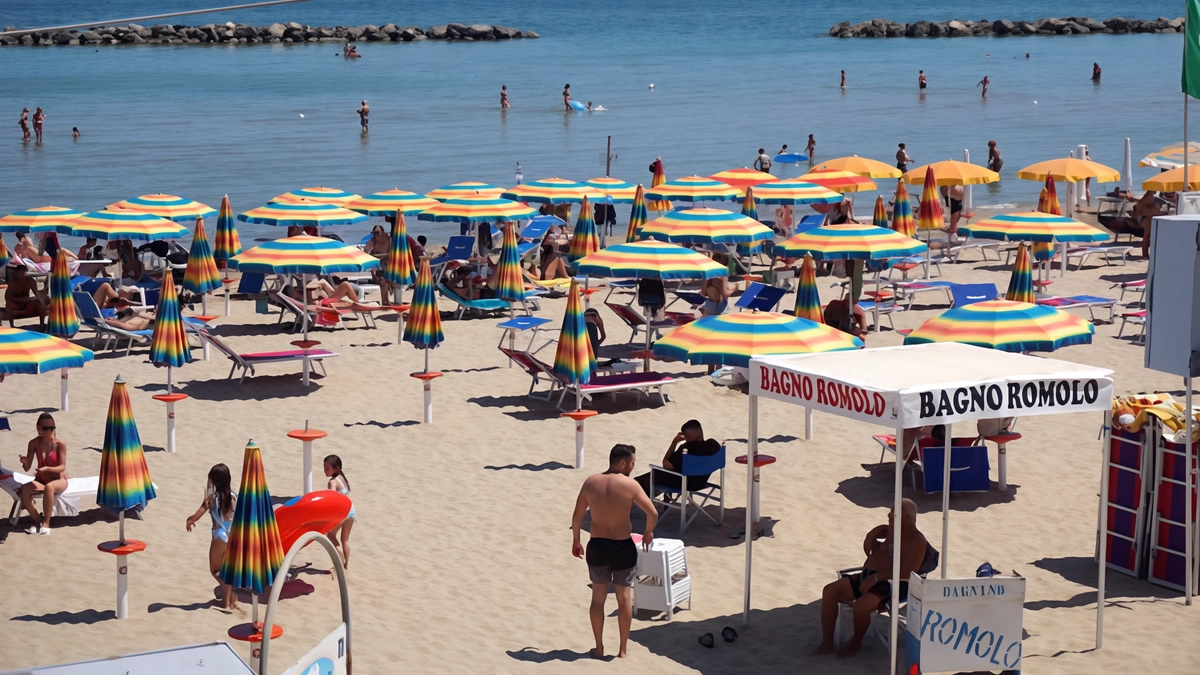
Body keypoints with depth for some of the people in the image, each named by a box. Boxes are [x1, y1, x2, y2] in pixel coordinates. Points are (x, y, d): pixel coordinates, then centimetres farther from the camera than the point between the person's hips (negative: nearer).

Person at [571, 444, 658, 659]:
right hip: (623, 547, -2)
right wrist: (648, 532, 6)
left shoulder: (590, 482, -3)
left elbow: (577, 515, 3)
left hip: (597, 546, 2)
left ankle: (599, 648, 20)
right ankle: (623, 650, 15)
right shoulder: (630, 485, -12)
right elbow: (653, 513, -14)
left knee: (598, 597, 15)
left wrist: (576, 541, 16)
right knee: (624, 597, 10)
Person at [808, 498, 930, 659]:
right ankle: (827, 643, -5)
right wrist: (875, 532, 9)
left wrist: (875, 578, -24)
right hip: (868, 577, 9)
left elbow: (905, 572, -21)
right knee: (830, 590, -7)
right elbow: (868, 549, 28)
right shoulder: (890, 532, 18)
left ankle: (856, 643, -4)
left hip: (892, 584, -9)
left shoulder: (916, 540, -11)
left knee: (861, 605, -35)